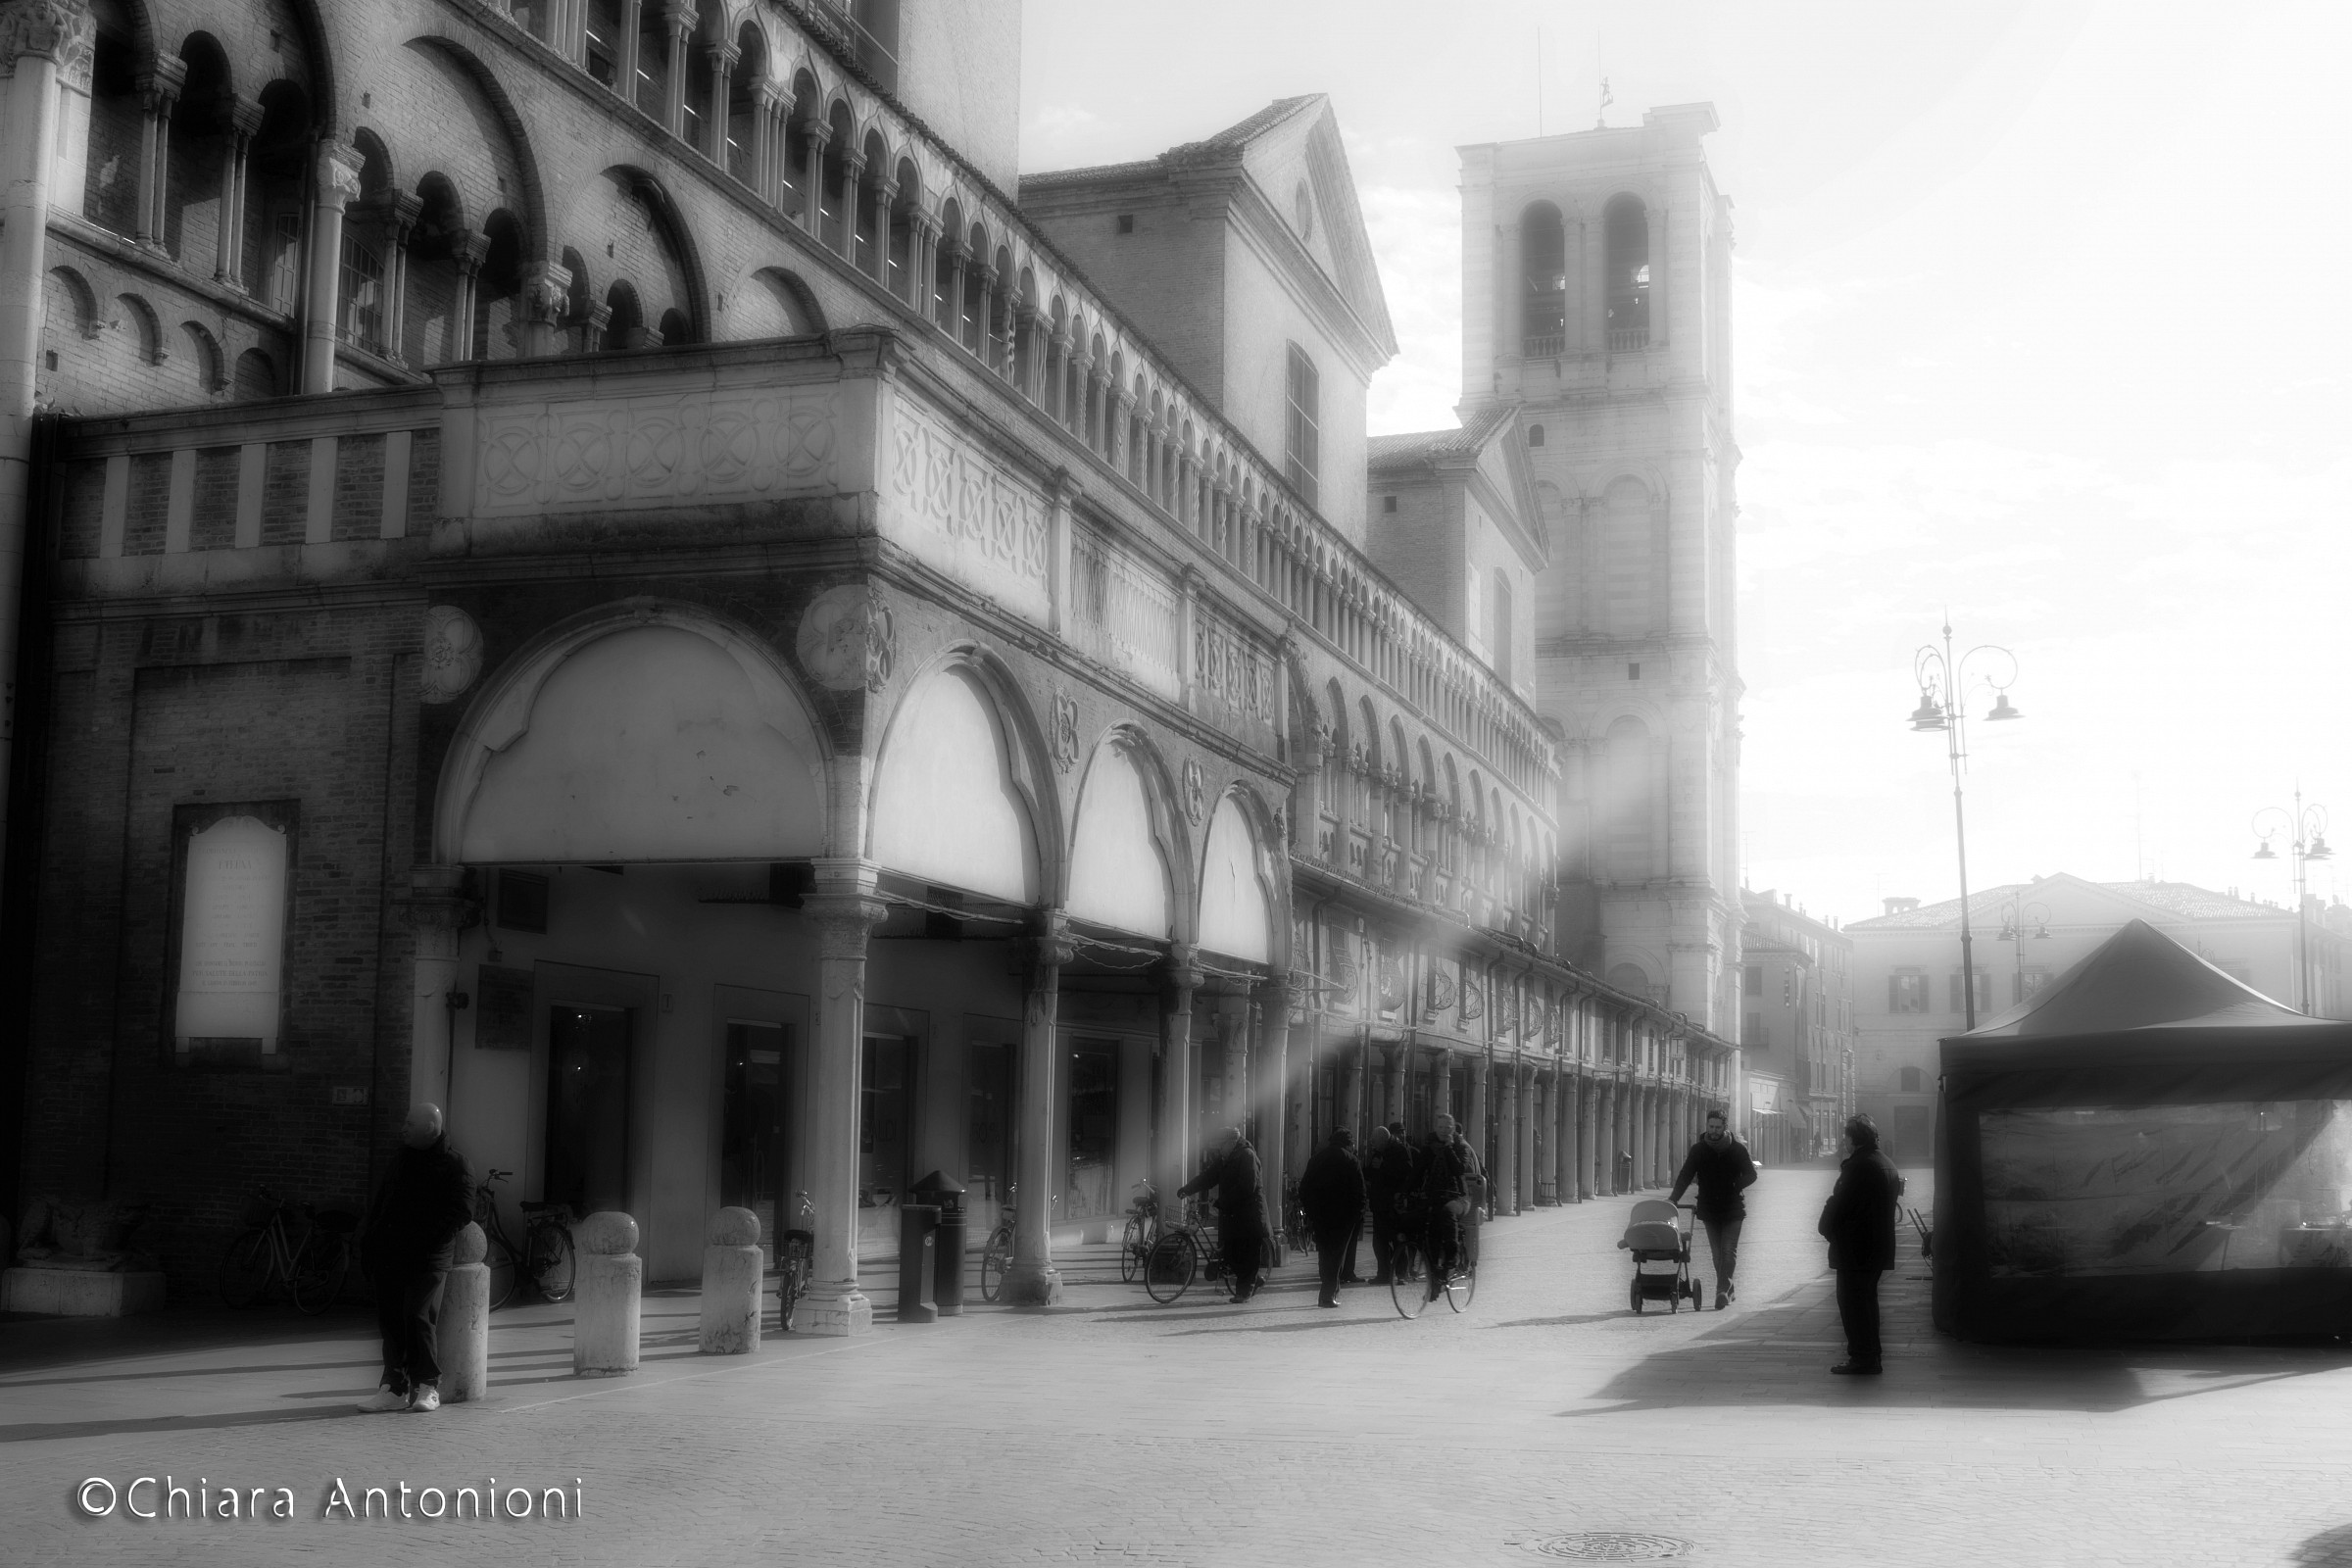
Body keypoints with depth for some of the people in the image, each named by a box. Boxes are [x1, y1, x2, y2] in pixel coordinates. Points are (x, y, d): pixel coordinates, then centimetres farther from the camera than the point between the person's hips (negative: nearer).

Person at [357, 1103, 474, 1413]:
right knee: (390, 1319, 6)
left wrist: (428, 1238, -19)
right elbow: (381, 1200, 24)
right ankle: (395, 1388, 14)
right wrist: (372, 1237, 13)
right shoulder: (401, 1159, 16)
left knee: (419, 1317, -14)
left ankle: (428, 1387, -2)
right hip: (391, 1256, 7)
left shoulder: (452, 1166, -5)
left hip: (427, 1259, -7)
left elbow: (462, 1212, -11)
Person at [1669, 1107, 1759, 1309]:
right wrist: (1673, 1198, -14)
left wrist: (1735, 1186, -17)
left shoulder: (1737, 1149, -1)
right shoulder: (1698, 1150, 2)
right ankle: (1728, 1288, 22)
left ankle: (1722, 1290, -14)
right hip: (1709, 1209, 2)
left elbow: (1751, 1175, 1)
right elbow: (1685, 1176, -1)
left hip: (1733, 1209, -2)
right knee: (1717, 1252, 8)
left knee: (1728, 1251, -11)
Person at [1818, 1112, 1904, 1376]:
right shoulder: (1887, 1164, 11)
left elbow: (1839, 1204, -17)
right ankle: (1872, 1352, 26)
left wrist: (1828, 1229, 0)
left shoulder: (1857, 1166, -18)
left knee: (1852, 1300, -4)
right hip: (1880, 1244, 9)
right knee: (1867, 1297, 19)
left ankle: (1862, 1358, -4)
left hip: (1854, 1246, -9)